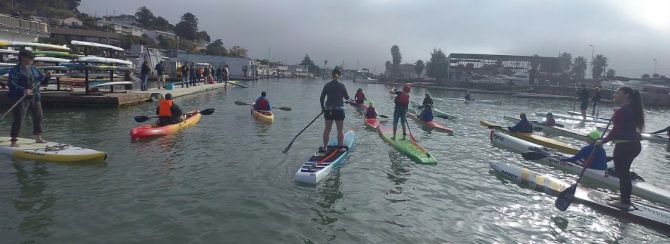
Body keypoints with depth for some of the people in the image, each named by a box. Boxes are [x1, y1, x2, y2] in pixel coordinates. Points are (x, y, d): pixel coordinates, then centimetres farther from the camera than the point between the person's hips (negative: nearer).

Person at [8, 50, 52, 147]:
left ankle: (38, 137, 25)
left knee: (38, 117, 12)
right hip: (21, 99, -7)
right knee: (18, 119, -7)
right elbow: (11, 83, -18)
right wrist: (23, 90, -32)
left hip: (35, 97, 7)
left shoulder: (34, 69, 14)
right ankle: (13, 141, -2)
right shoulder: (16, 70, -7)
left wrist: (47, 77, -3)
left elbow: (43, 82, 19)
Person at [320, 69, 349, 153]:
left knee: (327, 129, 11)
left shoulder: (327, 85, 1)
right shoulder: (341, 85, -7)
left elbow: (321, 98, 3)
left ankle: (325, 147, 16)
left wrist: (323, 108, 15)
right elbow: (347, 98, -1)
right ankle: (341, 147, 11)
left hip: (328, 110, 3)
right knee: (340, 130, 6)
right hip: (339, 110, -3)